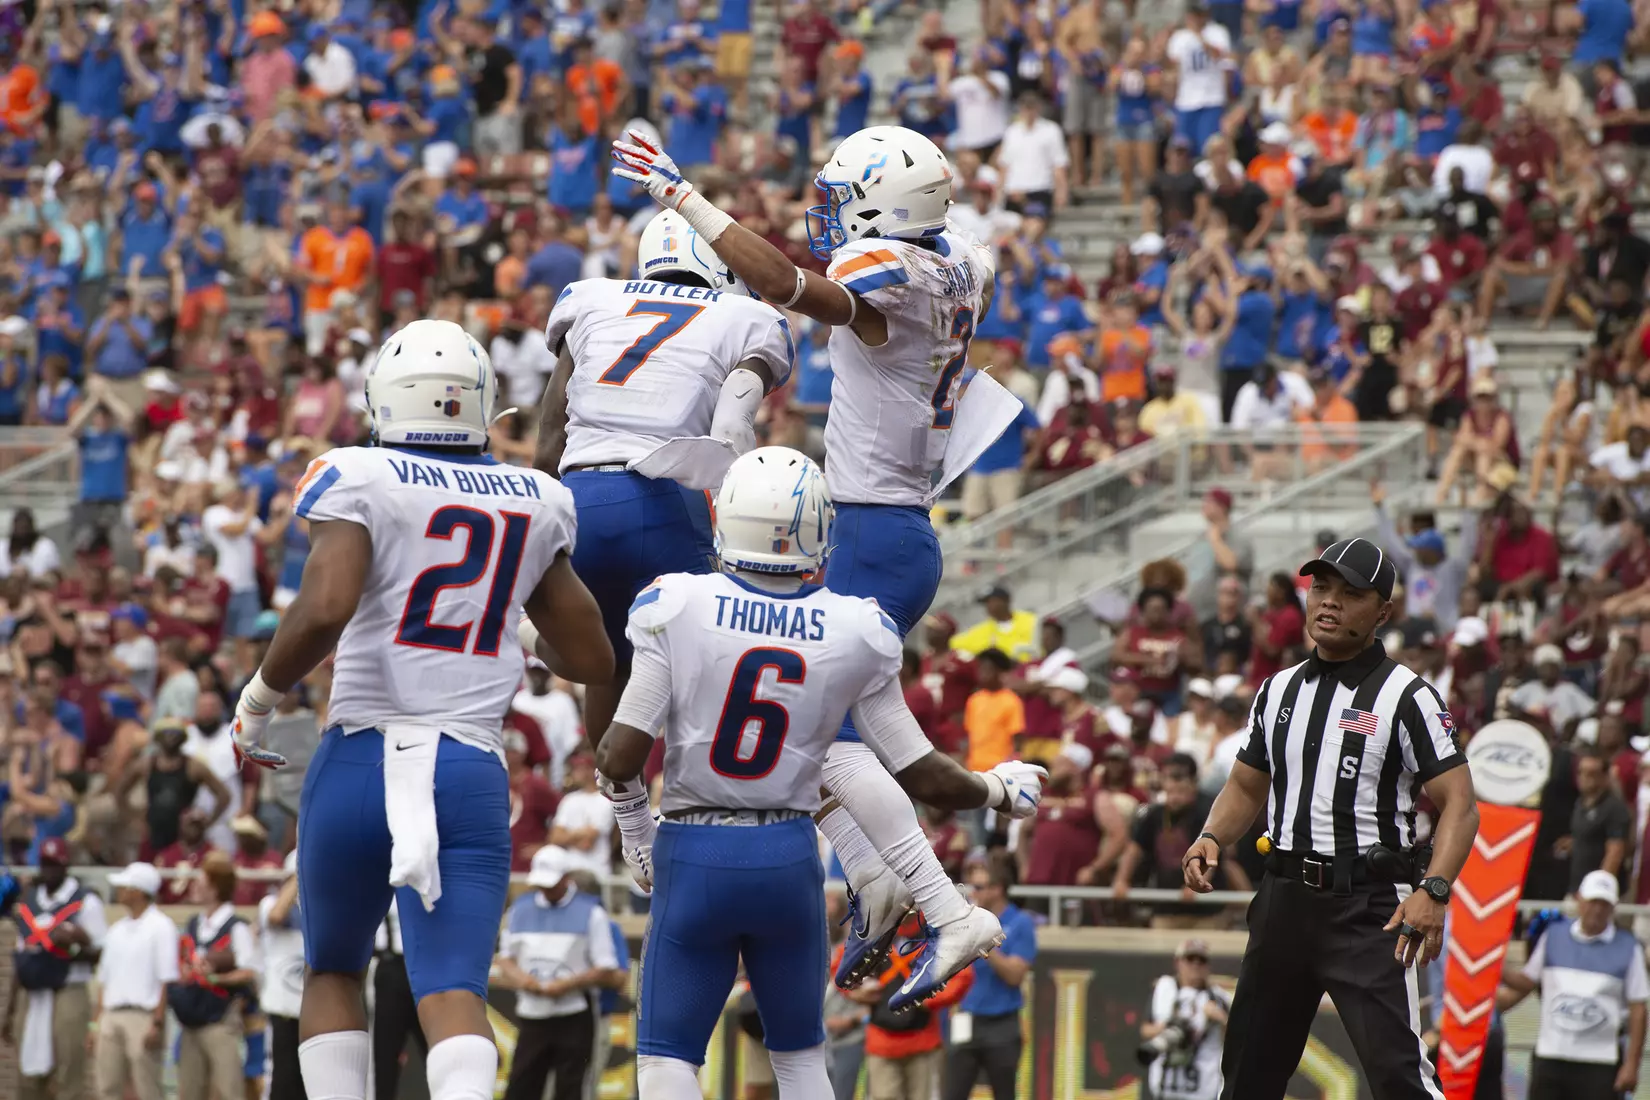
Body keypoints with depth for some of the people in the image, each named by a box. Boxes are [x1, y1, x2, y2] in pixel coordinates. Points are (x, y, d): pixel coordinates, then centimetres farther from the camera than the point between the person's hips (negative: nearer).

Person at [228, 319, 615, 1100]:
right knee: (454, 995, -9)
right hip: (472, 772, 2)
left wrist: (260, 697, -3)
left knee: (333, 974, 20)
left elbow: (324, 610, -19)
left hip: (365, 761, -2)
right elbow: (590, 660, 19)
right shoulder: (536, 504, 12)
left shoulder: (359, 480, -2)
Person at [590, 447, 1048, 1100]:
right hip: (790, 859, 2)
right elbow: (924, 777, 1)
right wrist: (1000, 790, 22)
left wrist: (634, 830, 10)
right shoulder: (855, 634, -4)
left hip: (694, 856, -2)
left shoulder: (678, 607, -10)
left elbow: (620, 757, -11)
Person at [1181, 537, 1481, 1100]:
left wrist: (1433, 891, -26)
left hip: (1368, 908, -6)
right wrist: (1211, 839, 2)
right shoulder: (1279, 689, 13)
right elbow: (1246, 787, 23)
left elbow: (1460, 804, -11)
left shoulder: (1407, 696, -6)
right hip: (1284, 899, 6)